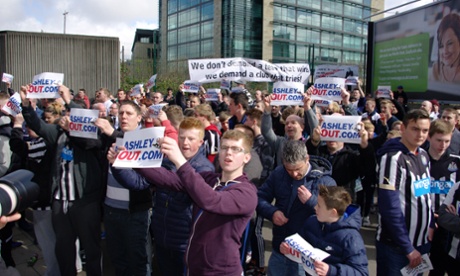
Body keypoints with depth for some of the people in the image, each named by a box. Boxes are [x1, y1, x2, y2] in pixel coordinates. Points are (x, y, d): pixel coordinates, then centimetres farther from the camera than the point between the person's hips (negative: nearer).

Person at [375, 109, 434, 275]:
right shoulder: (393, 158, -19)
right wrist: (408, 248, -17)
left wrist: (430, 224, 2)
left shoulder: (424, 156, 6)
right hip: (395, 245, -7)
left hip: (421, 242, 7)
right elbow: (390, 207, -21)